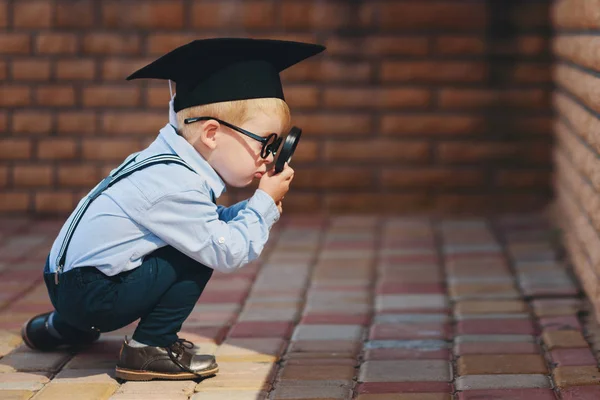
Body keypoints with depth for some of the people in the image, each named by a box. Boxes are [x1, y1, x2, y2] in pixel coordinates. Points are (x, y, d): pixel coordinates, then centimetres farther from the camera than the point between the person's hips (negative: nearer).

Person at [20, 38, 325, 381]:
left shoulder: (169, 162, 7)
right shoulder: (176, 188, -21)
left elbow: (211, 223, 12)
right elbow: (229, 253, -19)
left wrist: (252, 210, -1)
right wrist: (264, 203, -8)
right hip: (92, 296, -10)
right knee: (202, 254, -13)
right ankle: (152, 348, -5)